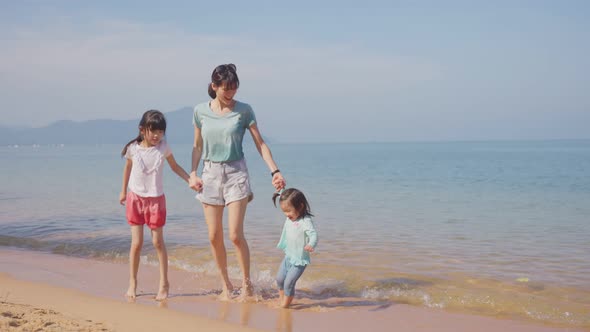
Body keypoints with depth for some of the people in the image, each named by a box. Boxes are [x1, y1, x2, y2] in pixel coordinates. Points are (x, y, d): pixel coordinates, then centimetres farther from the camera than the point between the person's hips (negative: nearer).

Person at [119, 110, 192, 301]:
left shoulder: (163, 147, -8)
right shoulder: (133, 148, -7)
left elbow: (175, 167, 6)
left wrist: (190, 180, -6)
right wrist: (123, 191, 18)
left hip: (156, 199, 0)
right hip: (135, 198, 0)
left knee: (158, 242, 2)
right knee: (137, 243, 0)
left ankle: (164, 284, 12)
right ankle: (132, 283, 14)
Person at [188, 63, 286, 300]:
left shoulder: (243, 110, -3)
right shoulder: (200, 111, 3)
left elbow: (260, 144, 0)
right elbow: (197, 146, 12)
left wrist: (274, 171, -10)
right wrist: (193, 173, 0)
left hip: (236, 173, -2)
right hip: (210, 174, 3)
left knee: (235, 234, -10)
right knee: (214, 237, 4)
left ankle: (246, 283, 7)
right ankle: (225, 285, 19)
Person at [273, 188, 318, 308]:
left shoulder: (305, 221, -25)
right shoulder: (289, 219, 0)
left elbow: (313, 234, -37)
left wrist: (311, 245, -54)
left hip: (299, 260, -8)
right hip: (288, 256, 8)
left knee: (289, 283, -8)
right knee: (280, 279, 16)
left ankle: (285, 304, 10)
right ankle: (281, 299, 37)